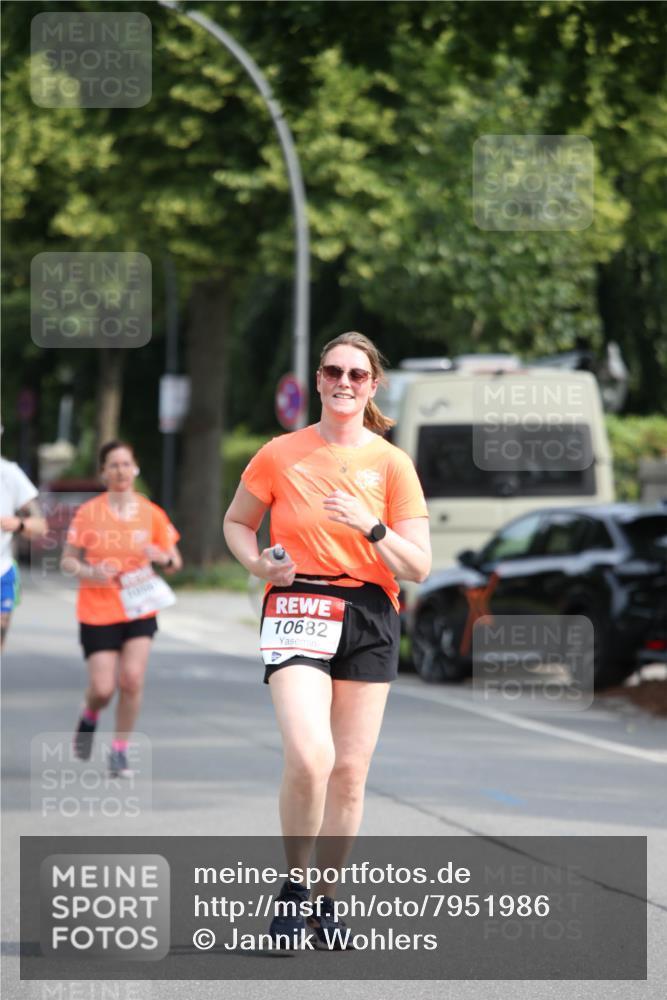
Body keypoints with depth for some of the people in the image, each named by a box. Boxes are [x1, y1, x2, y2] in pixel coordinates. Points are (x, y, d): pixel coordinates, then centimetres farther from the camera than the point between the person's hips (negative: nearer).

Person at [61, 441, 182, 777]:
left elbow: (174, 562, 8)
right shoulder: (88, 513, -3)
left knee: (132, 678, -16)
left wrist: (162, 557, -16)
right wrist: (89, 572, -20)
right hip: (97, 612, -1)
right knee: (103, 688, -7)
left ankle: (120, 750, 1)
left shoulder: (151, 513, 2)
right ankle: (89, 717, 31)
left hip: (140, 609, 1)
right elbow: (67, 560, 0)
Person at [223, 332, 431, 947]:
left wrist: (371, 527, -17)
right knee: (309, 757, -21)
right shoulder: (280, 455, 4)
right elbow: (237, 522, 19)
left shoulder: (392, 463, 4)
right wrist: (257, 561, -2)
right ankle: (293, 885, -1)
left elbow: (419, 567, 0)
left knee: (350, 772, 2)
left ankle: (326, 901, 18)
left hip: (370, 619, 2)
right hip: (297, 610, -2)